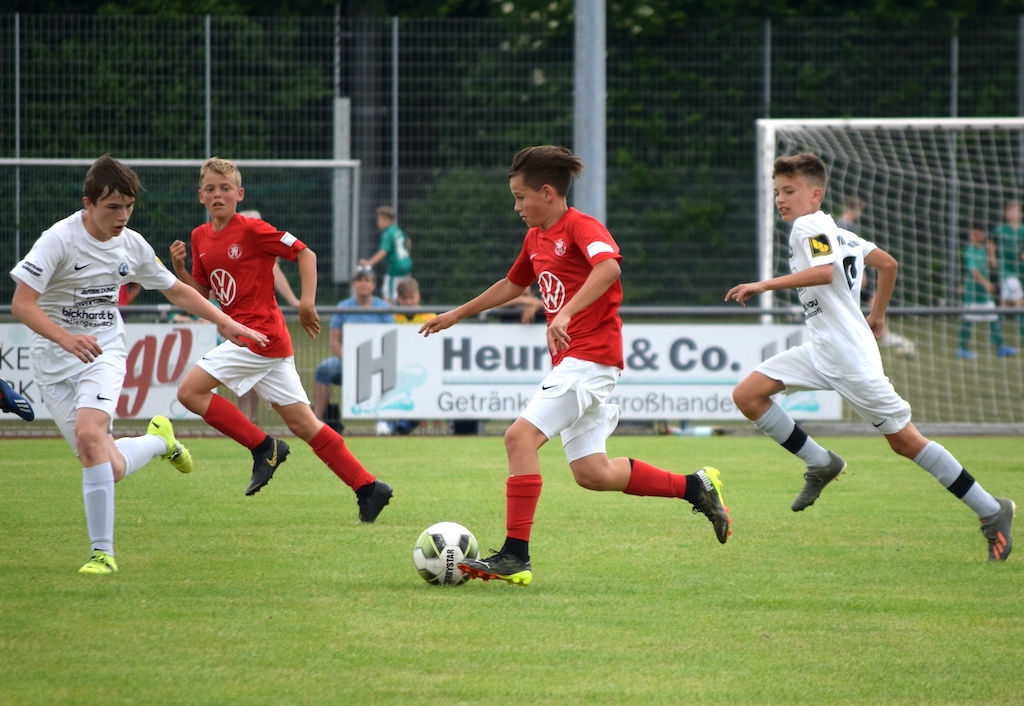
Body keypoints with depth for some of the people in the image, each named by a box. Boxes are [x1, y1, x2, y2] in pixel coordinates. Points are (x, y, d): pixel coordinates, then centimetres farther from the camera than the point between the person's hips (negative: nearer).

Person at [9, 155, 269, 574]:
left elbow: (175, 291, 18)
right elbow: (22, 304, -20)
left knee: (90, 433, -28)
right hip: (54, 363, -2)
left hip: (104, 355, 2)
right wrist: (66, 338, -35)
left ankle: (102, 551, -24)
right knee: (110, 469, -7)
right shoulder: (59, 240, -15)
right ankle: (157, 439, 28)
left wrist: (225, 323, 14)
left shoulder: (133, 246, 1)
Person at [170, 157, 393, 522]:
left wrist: (307, 302, -15)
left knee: (190, 390, -12)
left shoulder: (252, 230, -10)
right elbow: (200, 292, 18)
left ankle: (263, 447, -4)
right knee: (302, 423, 6)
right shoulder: (200, 237, 12)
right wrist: (180, 268, 0)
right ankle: (368, 488, 9)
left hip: (261, 333, -8)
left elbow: (305, 253, -7)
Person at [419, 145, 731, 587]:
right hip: (570, 362, 10)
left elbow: (608, 267, -31)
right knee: (592, 474, 7)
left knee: (521, 436, -19)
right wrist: (456, 315, 40)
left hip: (591, 356, -10)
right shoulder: (536, 238, 17)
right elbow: (512, 285, 35)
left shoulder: (580, 227, -11)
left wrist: (566, 313, -40)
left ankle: (515, 557, -20)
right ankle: (695, 487, 19)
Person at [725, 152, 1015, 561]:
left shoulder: (809, 226, -11)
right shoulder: (832, 232, 16)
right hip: (820, 351, 10)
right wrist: (877, 315, 31)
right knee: (747, 395, -1)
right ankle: (821, 464, 7)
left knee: (904, 440, -4)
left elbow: (825, 271, -31)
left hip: (849, 356, -10)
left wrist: (764, 286, -30)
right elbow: (887, 263, 22)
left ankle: (991, 511, 3)